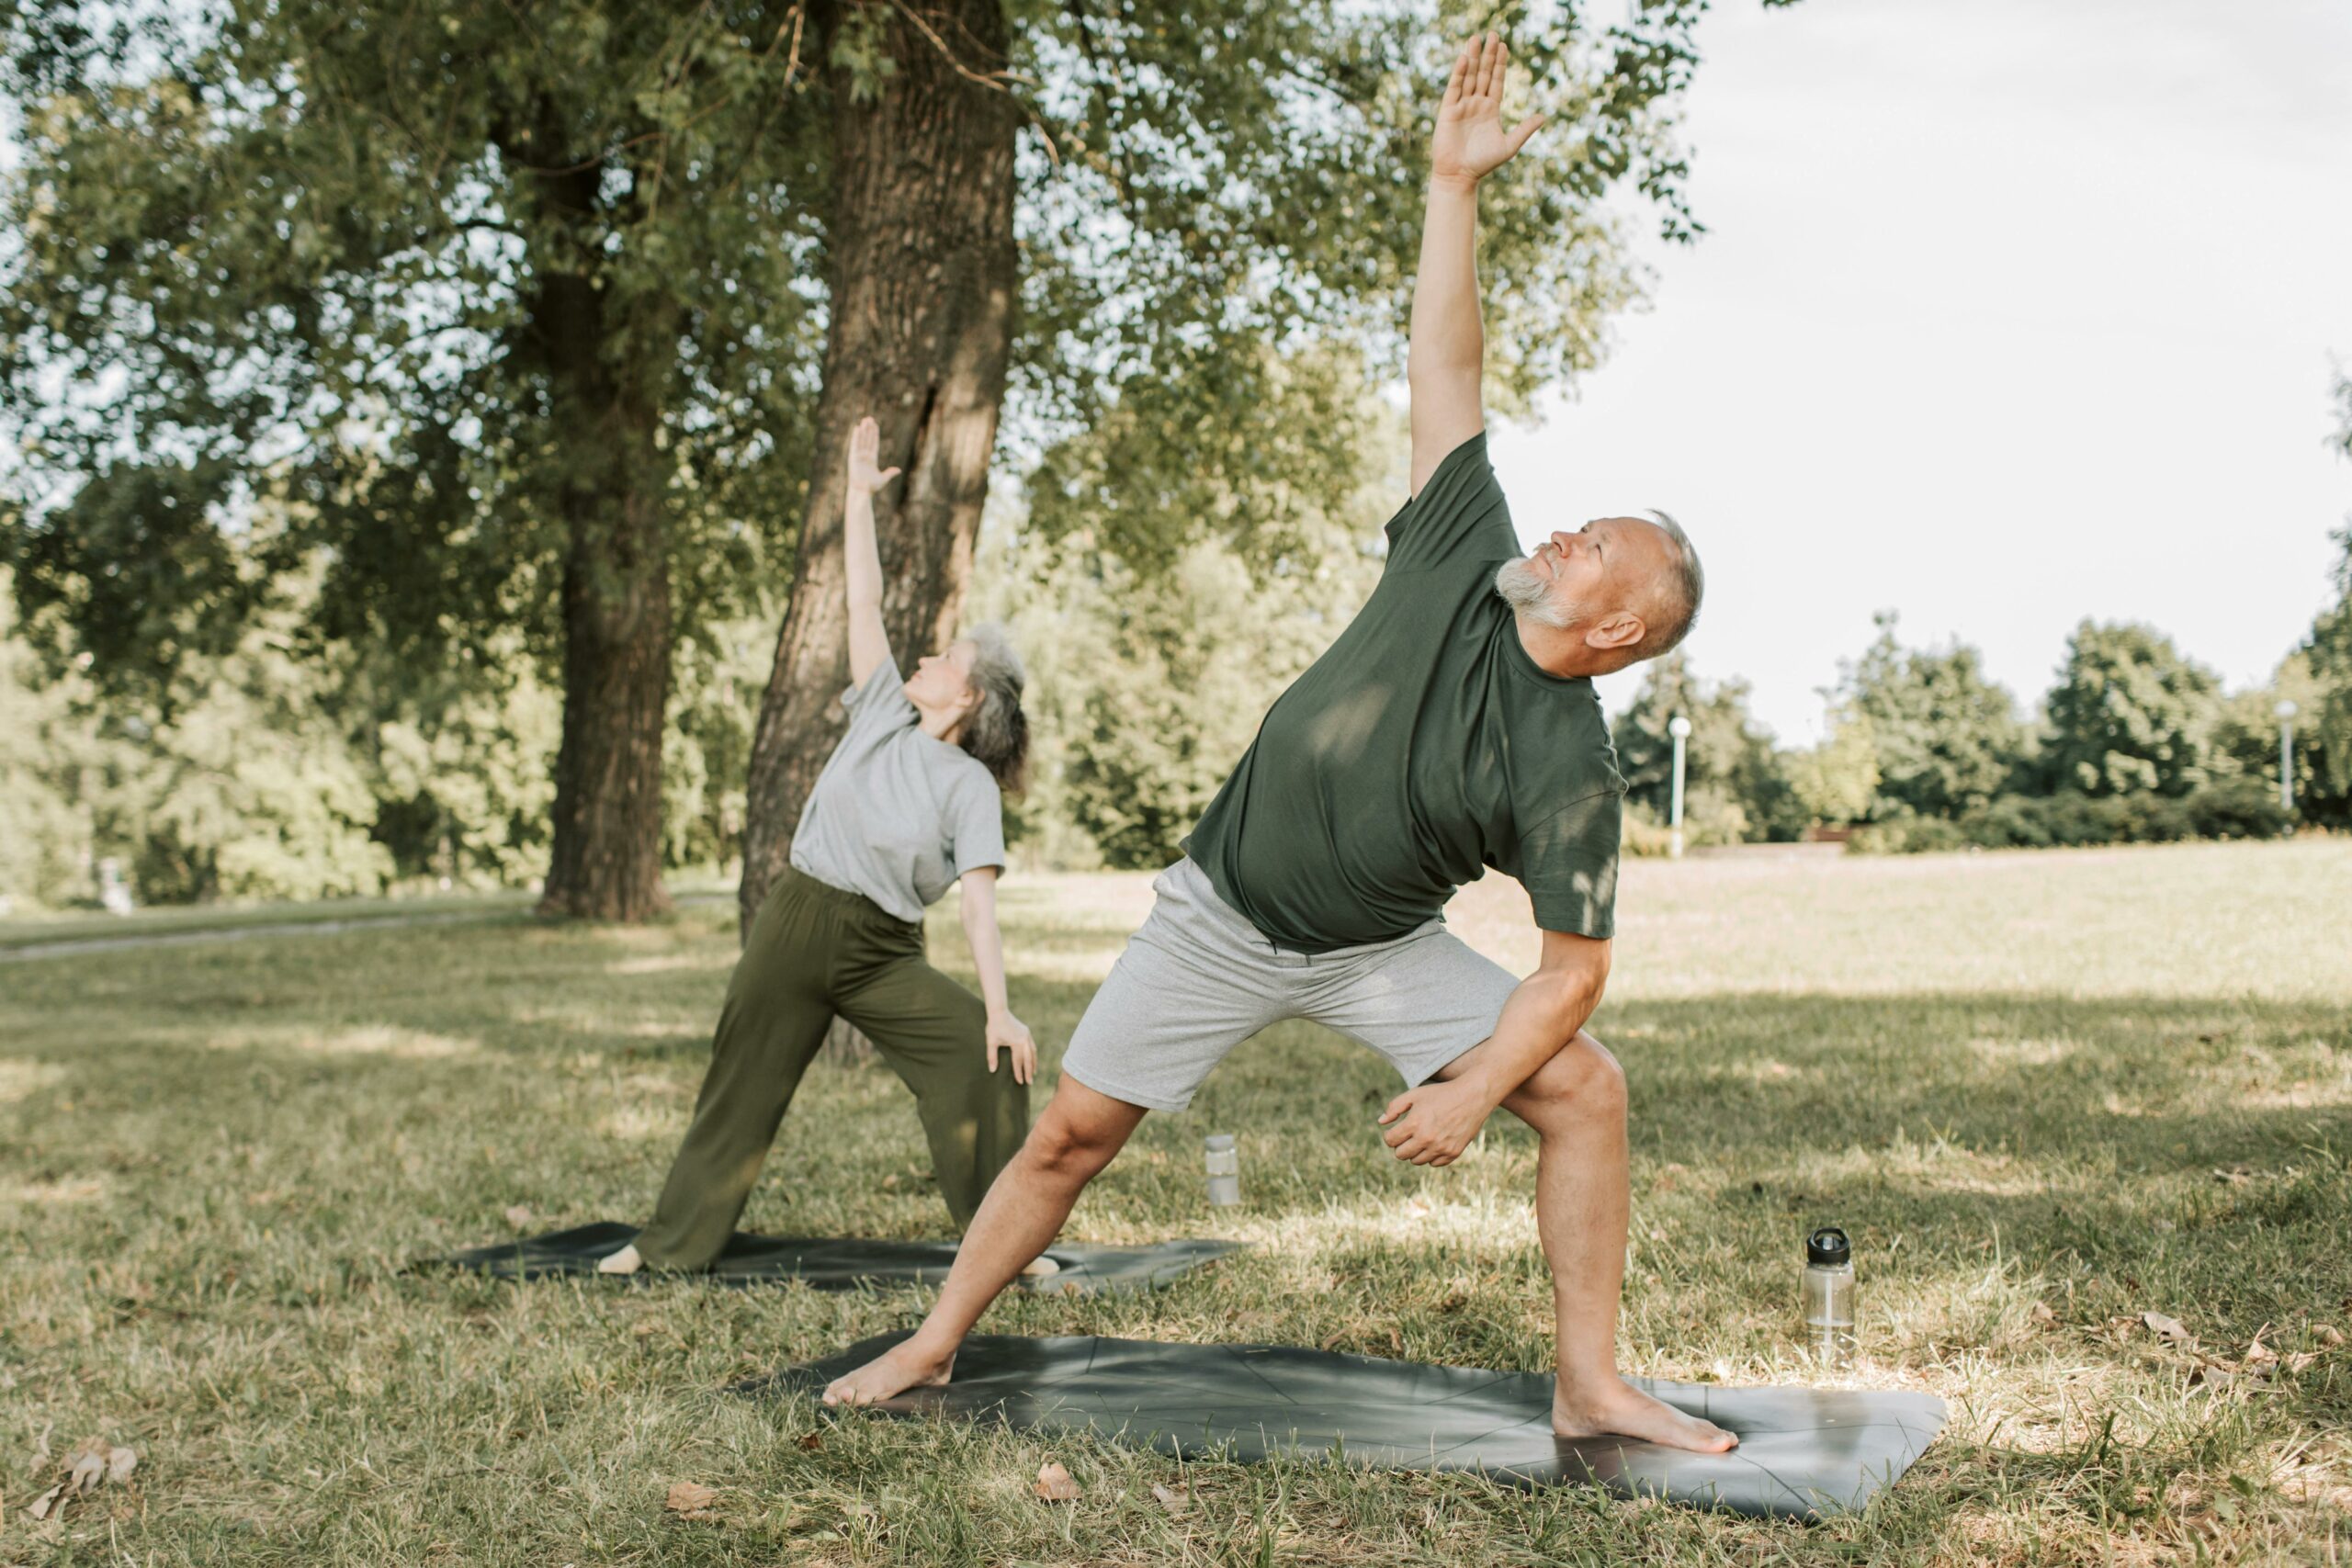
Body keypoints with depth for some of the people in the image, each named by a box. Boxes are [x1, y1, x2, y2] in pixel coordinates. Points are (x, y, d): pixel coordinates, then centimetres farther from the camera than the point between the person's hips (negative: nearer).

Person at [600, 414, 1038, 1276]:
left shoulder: (971, 786, -5)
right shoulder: (882, 712, 5)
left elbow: (979, 900, -13)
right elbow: (863, 599, 5)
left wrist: (1000, 1007, -23)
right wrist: (860, 494, 4)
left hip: (884, 954, -3)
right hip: (795, 924, 3)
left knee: (986, 1058, -19)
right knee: (741, 1089, 10)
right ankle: (672, 1241, 26)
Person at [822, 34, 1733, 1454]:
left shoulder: (1575, 772, -19)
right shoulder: (1466, 560, -13)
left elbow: (1576, 965, -16)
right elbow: (1447, 367, -12)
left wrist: (1476, 1086, -26)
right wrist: (1455, 185, -18)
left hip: (1382, 953, -1)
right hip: (1223, 916, 2)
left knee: (1585, 1086, -17)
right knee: (1073, 1131, 2)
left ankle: (1591, 1388, -5)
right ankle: (935, 1344, 21)